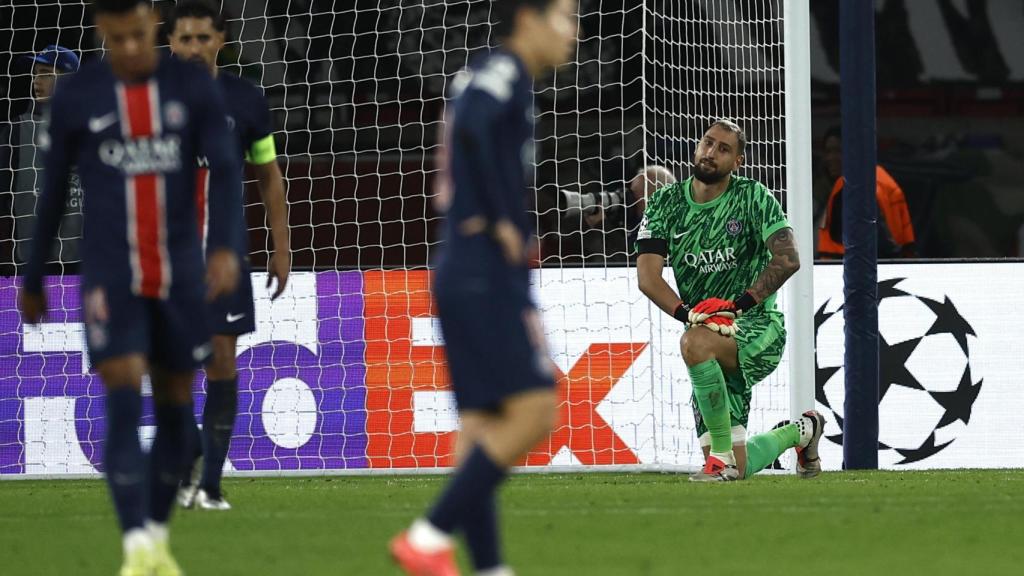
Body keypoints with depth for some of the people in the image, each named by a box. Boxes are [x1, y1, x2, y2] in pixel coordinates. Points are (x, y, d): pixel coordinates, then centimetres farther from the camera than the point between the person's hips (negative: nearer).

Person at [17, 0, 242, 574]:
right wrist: (33, 282, 13)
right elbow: (52, 191, 7)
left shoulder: (195, 87, -2)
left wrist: (226, 247, -27)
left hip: (179, 276, 2)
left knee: (175, 407, 8)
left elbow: (225, 171, -10)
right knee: (124, 405, -15)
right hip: (110, 277, -2)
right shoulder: (76, 96, -2)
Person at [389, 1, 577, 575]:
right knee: (533, 410, -13)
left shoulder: (490, 76, 19)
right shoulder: (503, 72, -9)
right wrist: (499, 221, -19)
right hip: (489, 276, -10)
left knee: (484, 424, 6)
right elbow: (470, 129, -28)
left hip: (465, 277, 10)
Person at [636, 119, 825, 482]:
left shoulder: (752, 197, -5)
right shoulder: (666, 203, 4)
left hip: (758, 326, -5)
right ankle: (801, 432, 36)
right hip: (710, 333, 5)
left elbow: (788, 259, -14)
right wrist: (688, 313, -21)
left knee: (695, 343, -40)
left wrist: (738, 304, -23)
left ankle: (724, 455, -27)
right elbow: (647, 276, -5)